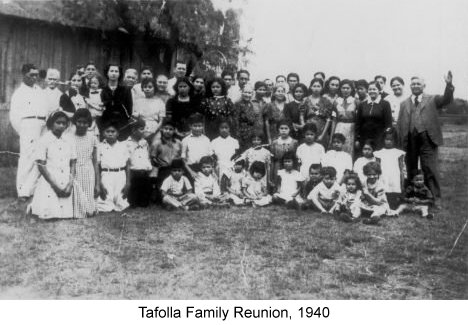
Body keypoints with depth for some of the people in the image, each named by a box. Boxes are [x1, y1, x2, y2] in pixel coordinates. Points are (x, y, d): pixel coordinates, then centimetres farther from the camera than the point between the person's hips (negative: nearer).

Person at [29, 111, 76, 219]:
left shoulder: (69, 141, 9)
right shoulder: (44, 141, -4)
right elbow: (41, 166, -7)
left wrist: (70, 184, -3)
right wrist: (56, 186, -11)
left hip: (66, 187, 4)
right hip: (49, 185, -4)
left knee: (66, 215, -5)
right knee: (49, 215, -7)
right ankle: (32, 206, 20)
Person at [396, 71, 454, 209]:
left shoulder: (432, 99, 13)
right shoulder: (404, 104, 17)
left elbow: (447, 100, -4)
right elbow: (399, 123, 11)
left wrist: (449, 84, -20)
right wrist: (401, 140, -2)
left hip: (427, 139, -2)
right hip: (410, 140, 3)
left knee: (430, 169, -5)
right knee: (410, 170, 9)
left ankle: (435, 198, 0)